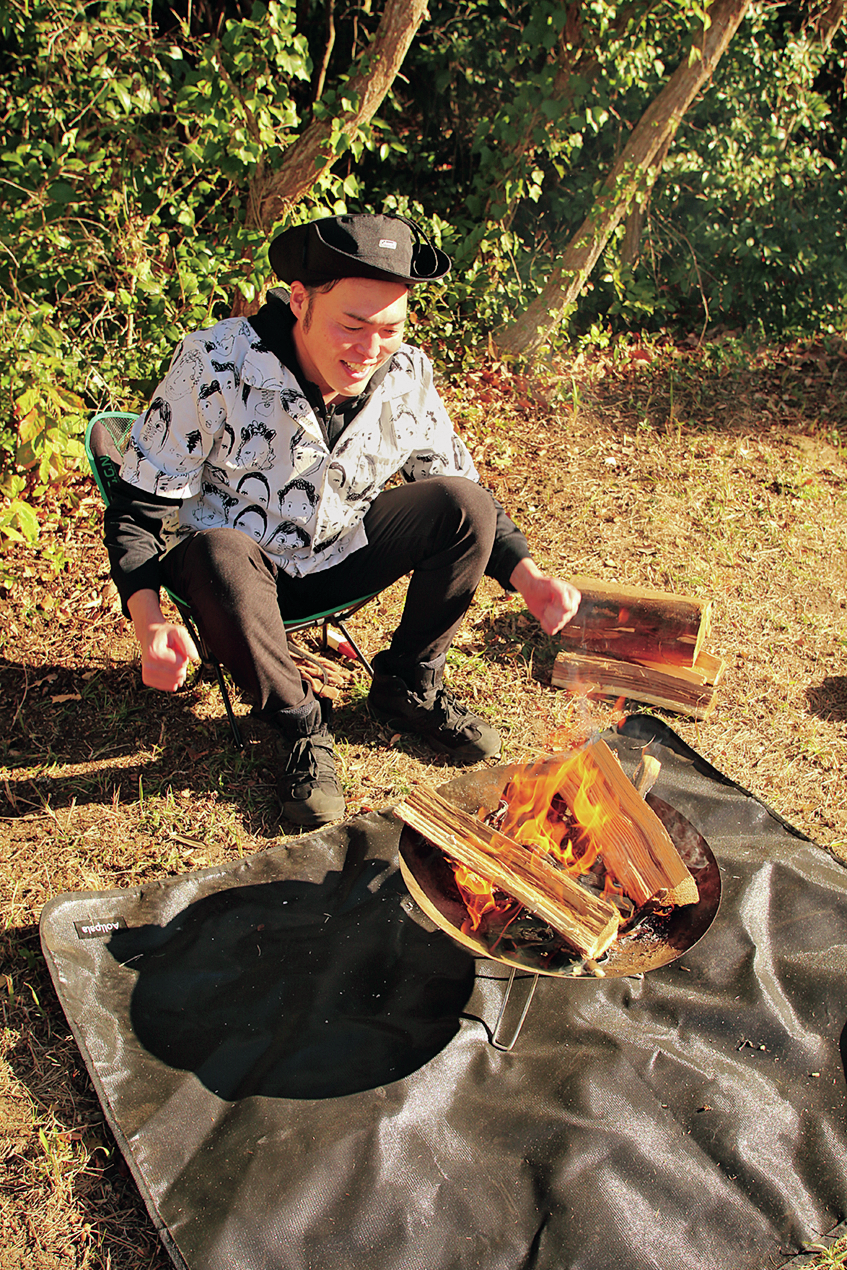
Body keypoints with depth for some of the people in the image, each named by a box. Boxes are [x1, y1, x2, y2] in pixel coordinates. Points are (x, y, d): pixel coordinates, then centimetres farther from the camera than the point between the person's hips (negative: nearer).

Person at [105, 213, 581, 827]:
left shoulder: (407, 374, -12)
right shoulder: (214, 366, -23)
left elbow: (461, 493, 1)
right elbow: (139, 506, -18)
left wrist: (528, 577, -14)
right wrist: (150, 623, -35)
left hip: (340, 559, 3)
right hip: (242, 569, -3)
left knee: (464, 505, -18)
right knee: (215, 554, -38)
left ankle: (408, 686, 3)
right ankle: (303, 724, -12)